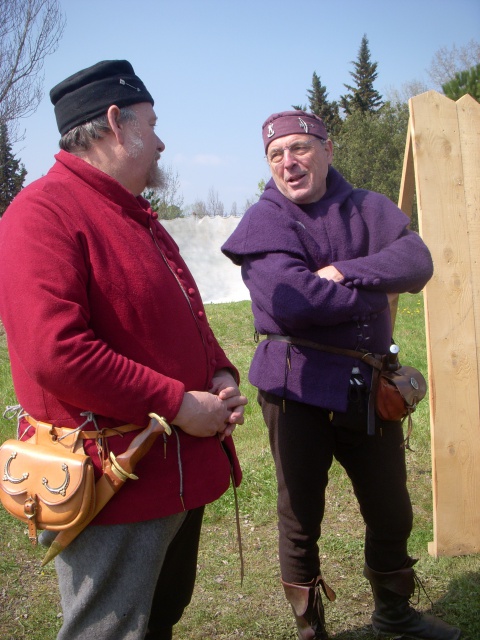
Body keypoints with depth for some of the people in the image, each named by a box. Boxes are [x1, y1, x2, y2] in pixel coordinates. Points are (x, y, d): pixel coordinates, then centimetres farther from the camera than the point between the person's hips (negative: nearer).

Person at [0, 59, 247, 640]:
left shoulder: (138, 217, 15)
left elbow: (185, 319, 23)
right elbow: (56, 351, -29)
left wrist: (220, 375, 2)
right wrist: (177, 404, -22)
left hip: (182, 471, 10)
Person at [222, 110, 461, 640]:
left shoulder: (368, 208, 5)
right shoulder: (265, 220, -7)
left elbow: (417, 262, -12)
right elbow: (289, 301, -24)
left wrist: (344, 272, -24)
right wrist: (377, 289, -13)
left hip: (369, 386, 4)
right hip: (298, 387, -4)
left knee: (392, 513, 17)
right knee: (301, 518, 9)